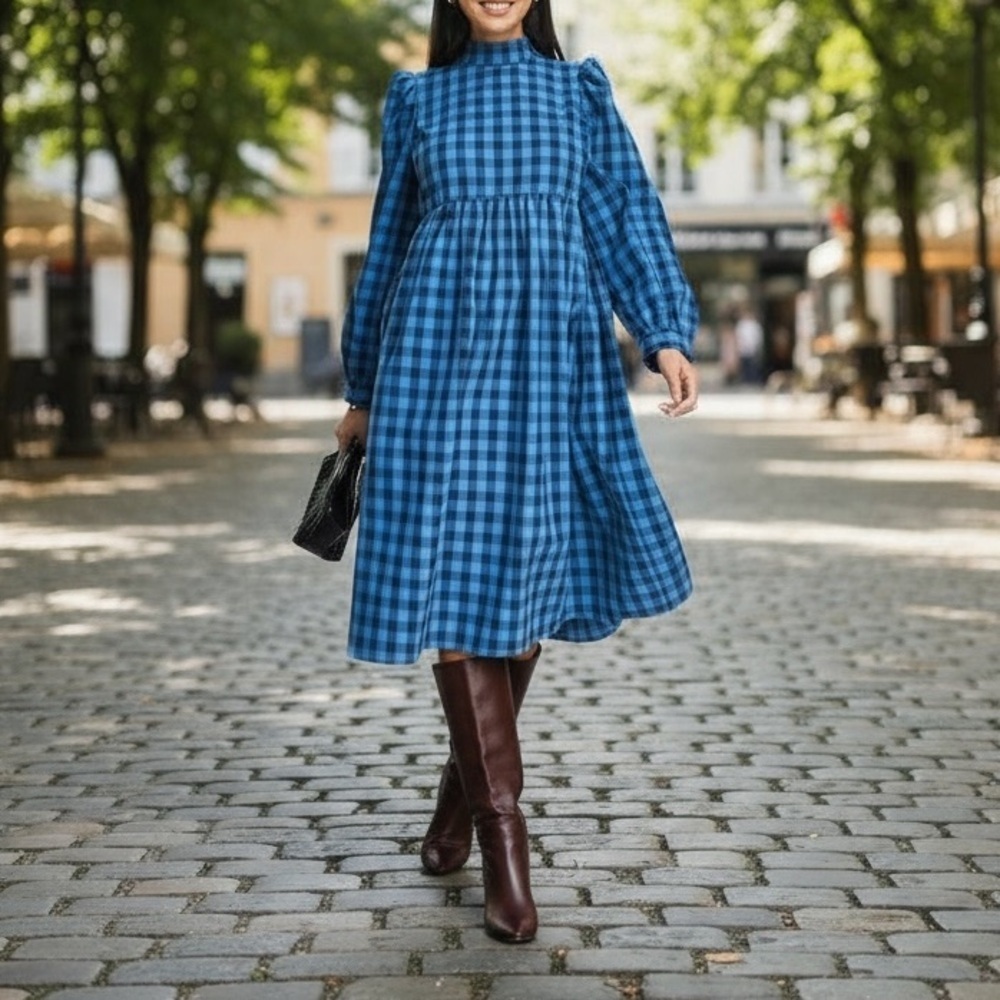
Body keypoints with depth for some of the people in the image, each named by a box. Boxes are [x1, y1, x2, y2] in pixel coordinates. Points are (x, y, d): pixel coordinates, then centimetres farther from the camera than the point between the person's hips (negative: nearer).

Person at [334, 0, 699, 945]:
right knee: (453, 571, -10)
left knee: (528, 568, 5)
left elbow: (626, 218, 6)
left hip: (550, 354, 1)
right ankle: (500, 828, -7)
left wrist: (667, 334, -10)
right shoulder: (417, 99, 14)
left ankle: (466, 771, 29)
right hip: (442, 349, -1)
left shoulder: (580, 90, 14)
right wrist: (365, 390, 18)